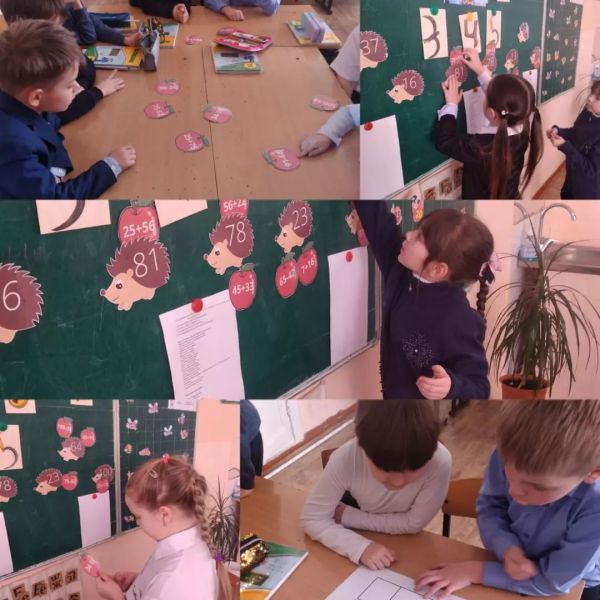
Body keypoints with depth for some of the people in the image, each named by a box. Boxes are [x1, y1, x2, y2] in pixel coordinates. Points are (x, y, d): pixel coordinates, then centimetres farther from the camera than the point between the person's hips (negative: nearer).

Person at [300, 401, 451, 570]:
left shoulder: (439, 461, -30)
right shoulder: (345, 460, -29)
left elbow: (413, 523, -19)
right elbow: (312, 518, -20)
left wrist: (346, 516, -19)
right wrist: (361, 547, -33)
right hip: (364, 540, 0)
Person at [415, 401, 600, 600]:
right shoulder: (512, 454, -27)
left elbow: (553, 581, -24)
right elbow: (489, 505, -10)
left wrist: (475, 571, -22)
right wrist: (507, 547, -26)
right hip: (511, 559, 2)